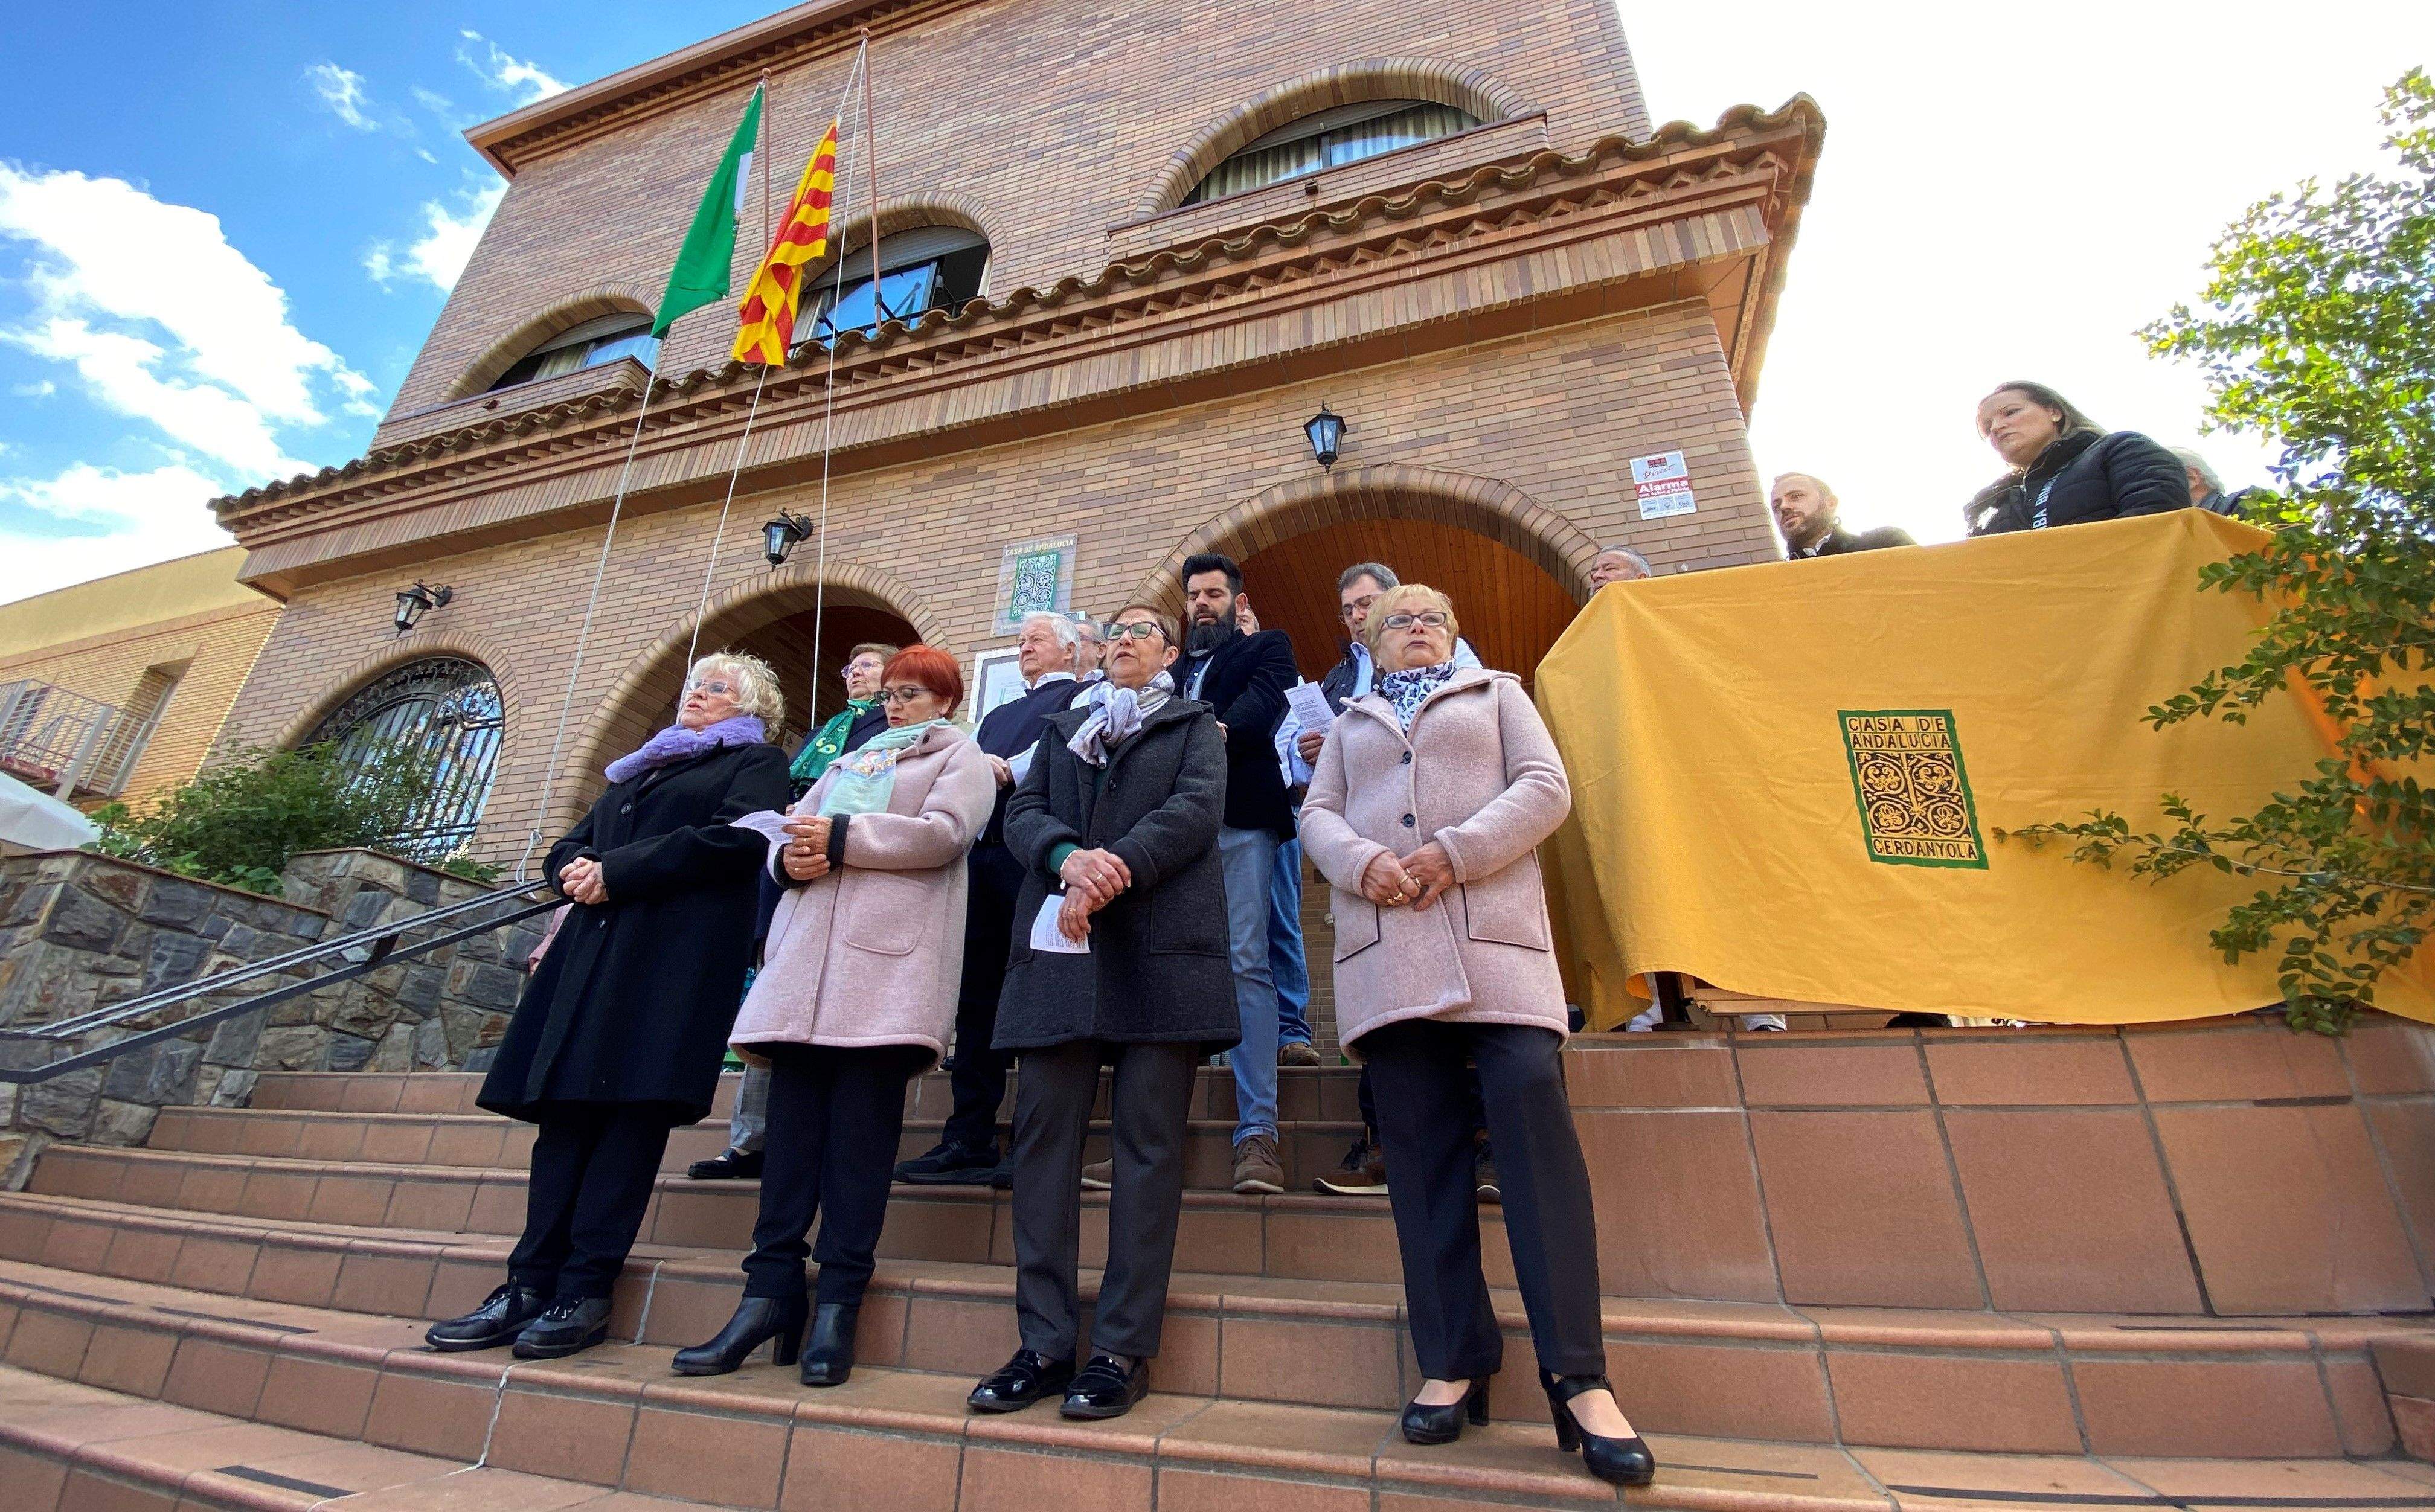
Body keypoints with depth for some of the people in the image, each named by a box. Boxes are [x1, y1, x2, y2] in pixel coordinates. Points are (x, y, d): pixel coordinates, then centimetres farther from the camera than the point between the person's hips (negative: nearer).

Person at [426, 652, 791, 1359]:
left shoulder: (755, 762, 8)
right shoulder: (637, 770, 29)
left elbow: (735, 839, -11)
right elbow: (569, 846, 25)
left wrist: (616, 872, -11)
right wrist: (577, 870, 0)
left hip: (676, 949, -7)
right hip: (594, 948, 7)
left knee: (631, 1108, -9)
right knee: (566, 1110, 2)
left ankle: (585, 1293, -3)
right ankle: (530, 1285, 6)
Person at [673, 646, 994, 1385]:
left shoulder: (961, 757, 11)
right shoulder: (848, 762, 31)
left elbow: (944, 832, -8)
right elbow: (795, 826, 24)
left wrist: (840, 836, -8)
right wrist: (788, 857, 0)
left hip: (886, 961, -6)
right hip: (808, 962, 6)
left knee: (860, 1133, -5)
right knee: (791, 1124, 2)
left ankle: (838, 1305, 1)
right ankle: (770, 1293, 7)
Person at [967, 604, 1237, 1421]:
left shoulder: (1196, 726, 16)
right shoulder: (1062, 728, 26)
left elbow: (1196, 810, -2)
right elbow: (1022, 812, 11)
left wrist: (1113, 872, -15)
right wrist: (1070, 858, -12)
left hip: (1159, 943, -3)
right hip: (1059, 946, 3)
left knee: (1147, 1139, -3)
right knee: (1043, 1132, 0)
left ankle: (1123, 1348, 5)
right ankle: (1045, 1343, 10)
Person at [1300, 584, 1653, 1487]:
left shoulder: (1498, 695, 21)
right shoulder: (1350, 725, 27)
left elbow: (1545, 788, 5)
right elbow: (1316, 815, 14)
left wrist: (1455, 852, -11)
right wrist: (1363, 863, -9)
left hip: (1493, 937, -1)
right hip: (1387, 948, 2)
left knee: (1536, 1117, -15)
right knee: (1422, 1147, -1)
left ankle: (1579, 1377, -8)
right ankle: (1455, 1363, 7)